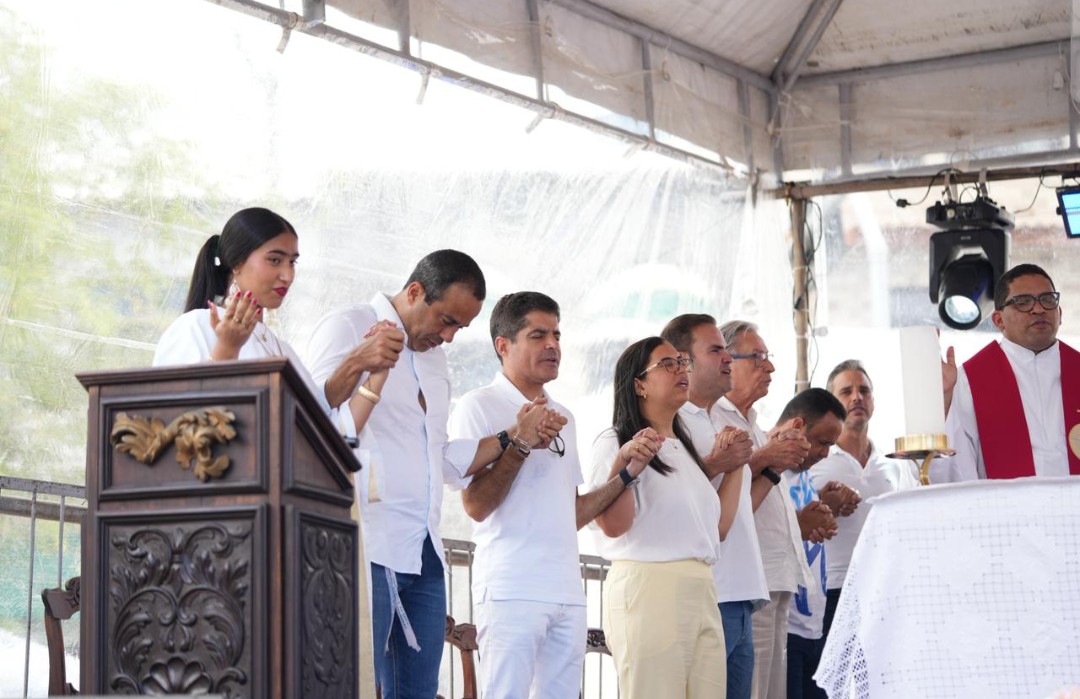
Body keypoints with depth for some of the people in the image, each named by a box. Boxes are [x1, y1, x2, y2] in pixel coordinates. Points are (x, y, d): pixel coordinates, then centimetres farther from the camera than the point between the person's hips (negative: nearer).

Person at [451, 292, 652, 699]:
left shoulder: (562, 418, 21)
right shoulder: (479, 407, -1)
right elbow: (476, 505, -10)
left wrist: (626, 474, 13)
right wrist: (521, 443, -17)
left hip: (567, 591, 7)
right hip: (511, 589, -7)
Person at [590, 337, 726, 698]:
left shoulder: (685, 448, 23)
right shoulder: (615, 442, -2)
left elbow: (713, 527, 22)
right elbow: (612, 524, -14)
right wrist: (626, 466, -27)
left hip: (701, 589, 8)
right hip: (647, 586, -7)